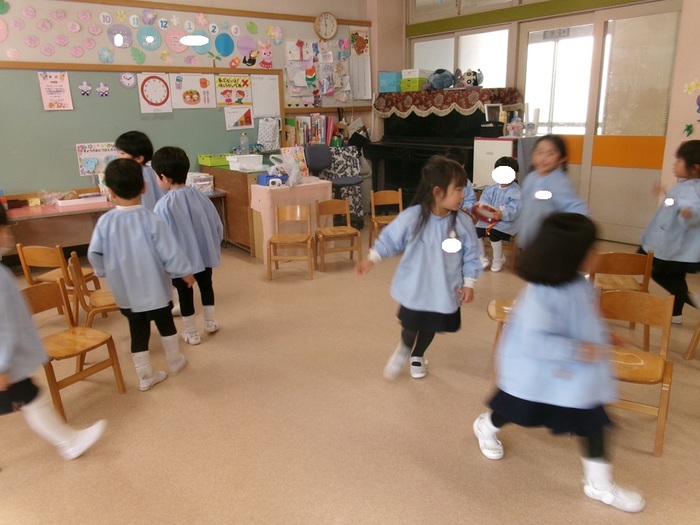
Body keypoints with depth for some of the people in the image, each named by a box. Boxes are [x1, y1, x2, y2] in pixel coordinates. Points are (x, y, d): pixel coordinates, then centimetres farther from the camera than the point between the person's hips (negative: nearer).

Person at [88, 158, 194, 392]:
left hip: (125, 291, 2)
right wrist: (185, 272, 0)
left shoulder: (105, 221, -11)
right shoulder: (152, 220, -20)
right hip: (154, 288, -2)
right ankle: (175, 361, 38)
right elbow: (170, 253, -17)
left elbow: (94, 254, -3)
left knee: (138, 331, 14)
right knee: (165, 323, 19)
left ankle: (145, 376, 24)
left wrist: (105, 272, 17)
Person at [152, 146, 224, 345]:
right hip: (204, 254, 4)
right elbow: (217, 226, 0)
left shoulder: (164, 204, -22)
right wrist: (214, 246, 16)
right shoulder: (200, 196, -7)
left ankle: (191, 333, 29)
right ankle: (210, 322, 41)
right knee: (206, 286, 25)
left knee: (185, 294, 14)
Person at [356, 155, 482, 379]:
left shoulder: (463, 222, -14)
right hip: (414, 288, -2)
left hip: (445, 291, 3)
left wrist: (468, 283, -6)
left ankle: (417, 357, 52)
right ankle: (403, 349, 51)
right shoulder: (412, 217, -21)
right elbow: (390, 238, -8)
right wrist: (371, 260, -13)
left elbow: (470, 255, -3)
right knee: (411, 325, 14)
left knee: (430, 327, 22)